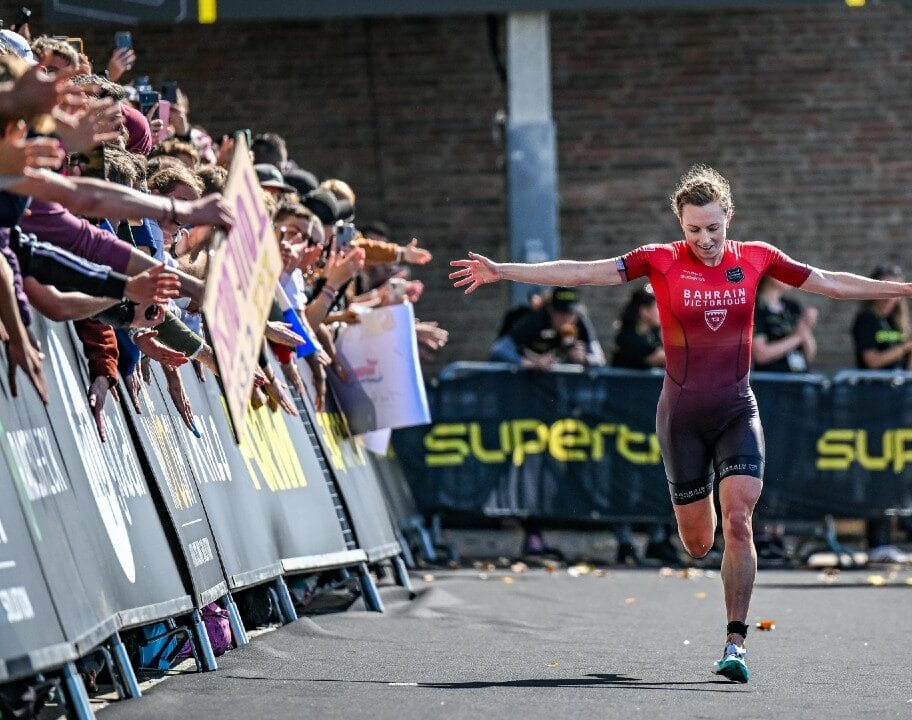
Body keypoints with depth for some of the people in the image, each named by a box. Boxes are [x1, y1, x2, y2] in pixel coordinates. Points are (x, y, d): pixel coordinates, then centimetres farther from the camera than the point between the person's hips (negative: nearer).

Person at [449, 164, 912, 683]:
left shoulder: (755, 258, 0)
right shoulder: (661, 261, -6)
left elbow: (832, 283, 9)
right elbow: (581, 273, -9)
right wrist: (502, 271, -15)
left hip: (737, 411, 0)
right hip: (683, 415, 0)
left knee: (738, 522, -16)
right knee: (697, 543, 4)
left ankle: (736, 641, -11)